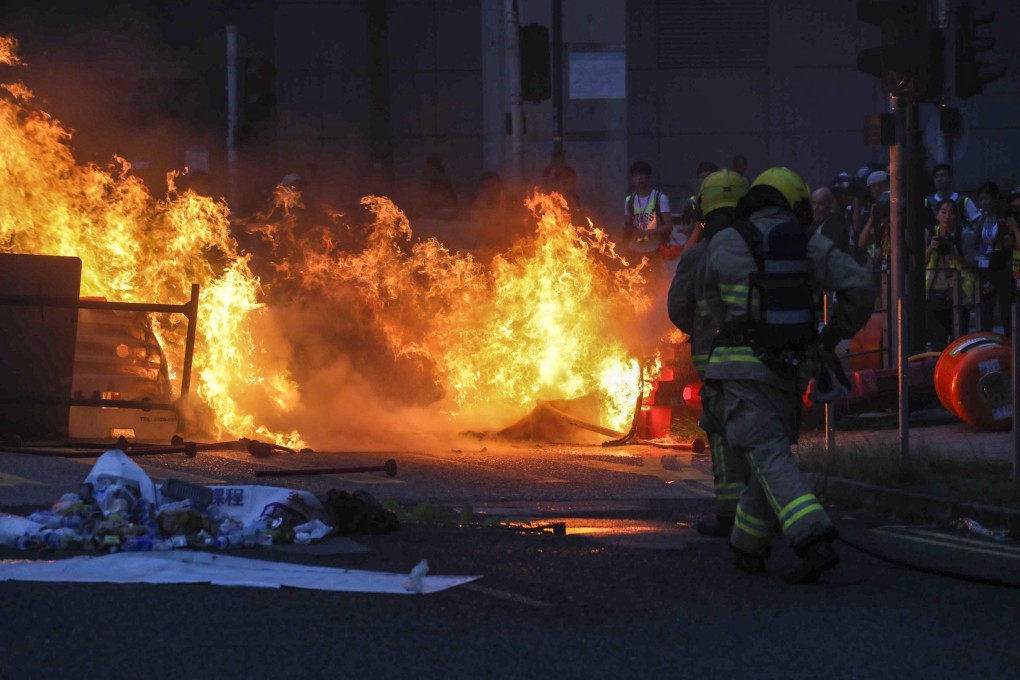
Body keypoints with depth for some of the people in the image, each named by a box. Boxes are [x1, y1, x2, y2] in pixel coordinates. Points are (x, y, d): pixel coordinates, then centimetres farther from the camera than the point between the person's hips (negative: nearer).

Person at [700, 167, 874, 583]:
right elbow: (859, 286, -7)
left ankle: (815, 543, -26)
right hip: (791, 368, 4)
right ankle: (748, 548, 25)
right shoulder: (811, 245, 3)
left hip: (744, 365, -4)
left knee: (770, 459, -10)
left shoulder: (724, 245, -1)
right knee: (773, 453, 19)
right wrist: (835, 335, 6)